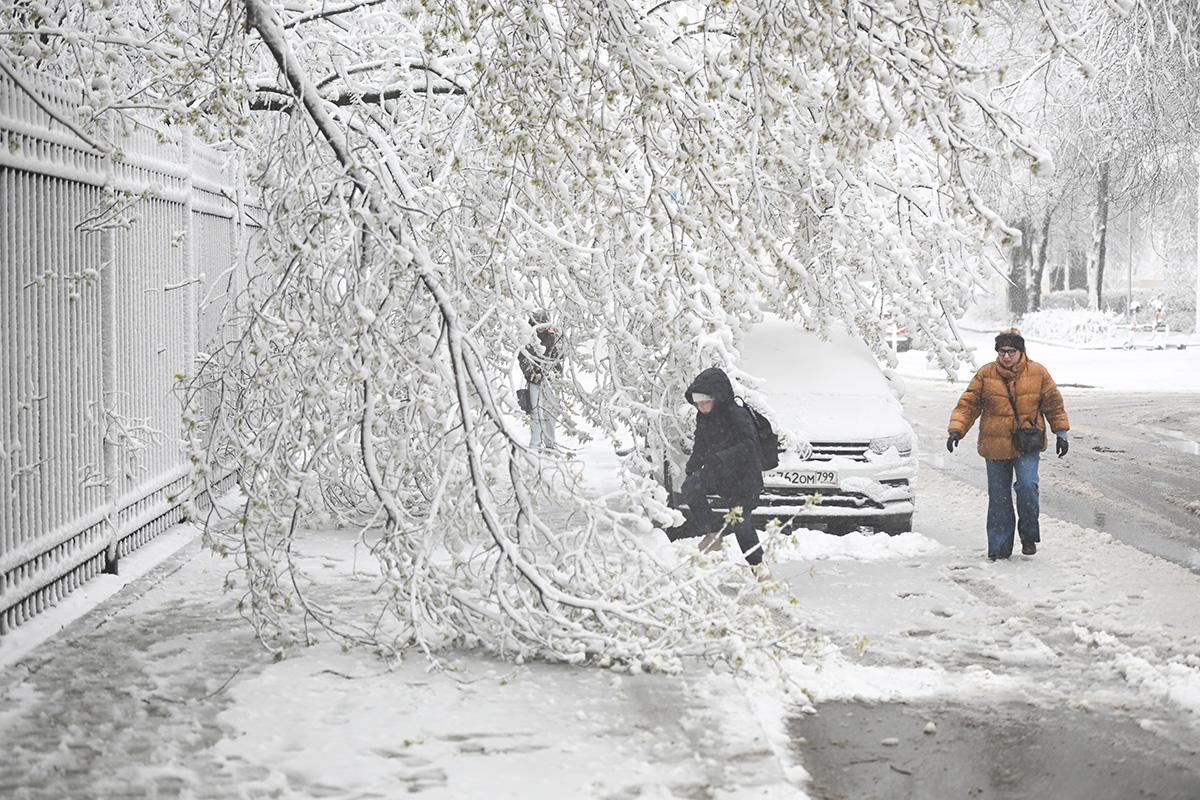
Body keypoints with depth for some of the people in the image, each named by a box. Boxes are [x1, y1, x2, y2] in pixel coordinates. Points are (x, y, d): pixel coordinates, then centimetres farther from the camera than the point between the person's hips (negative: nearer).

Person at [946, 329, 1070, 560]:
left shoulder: (1037, 373, -1)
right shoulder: (985, 374, -2)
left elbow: (1054, 404, 9)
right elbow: (968, 404, -1)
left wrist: (1061, 433, 9)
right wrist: (956, 429, -13)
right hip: (995, 446, 1)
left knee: (1027, 485, -19)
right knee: (998, 497, 6)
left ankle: (1029, 535, 4)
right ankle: (999, 548, 16)